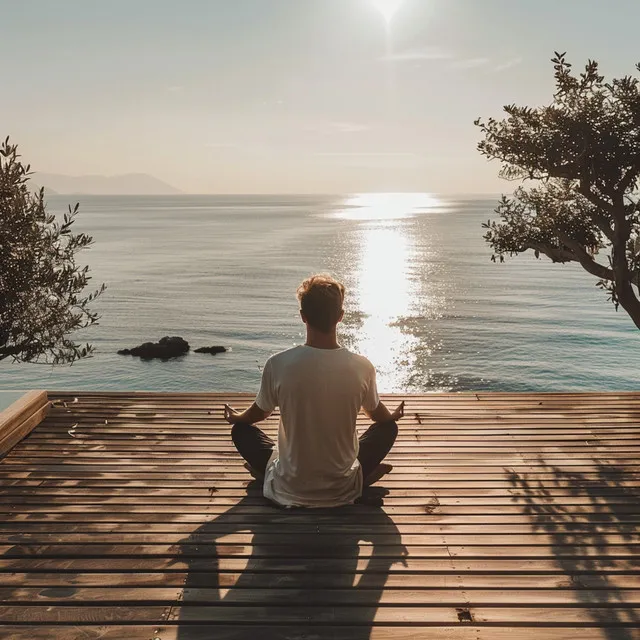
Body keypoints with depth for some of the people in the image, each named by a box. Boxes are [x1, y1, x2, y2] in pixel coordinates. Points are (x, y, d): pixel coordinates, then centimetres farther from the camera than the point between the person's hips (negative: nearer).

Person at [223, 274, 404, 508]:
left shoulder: (278, 364, -19)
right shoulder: (362, 367, -17)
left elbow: (259, 413, 2)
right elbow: (379, 415, 5)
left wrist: (236, 417, 27)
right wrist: (393, 416, 31)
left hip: (288, 492, 0)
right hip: (343, 490, 1)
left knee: (241, 430, 23)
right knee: (388, 428, 24)